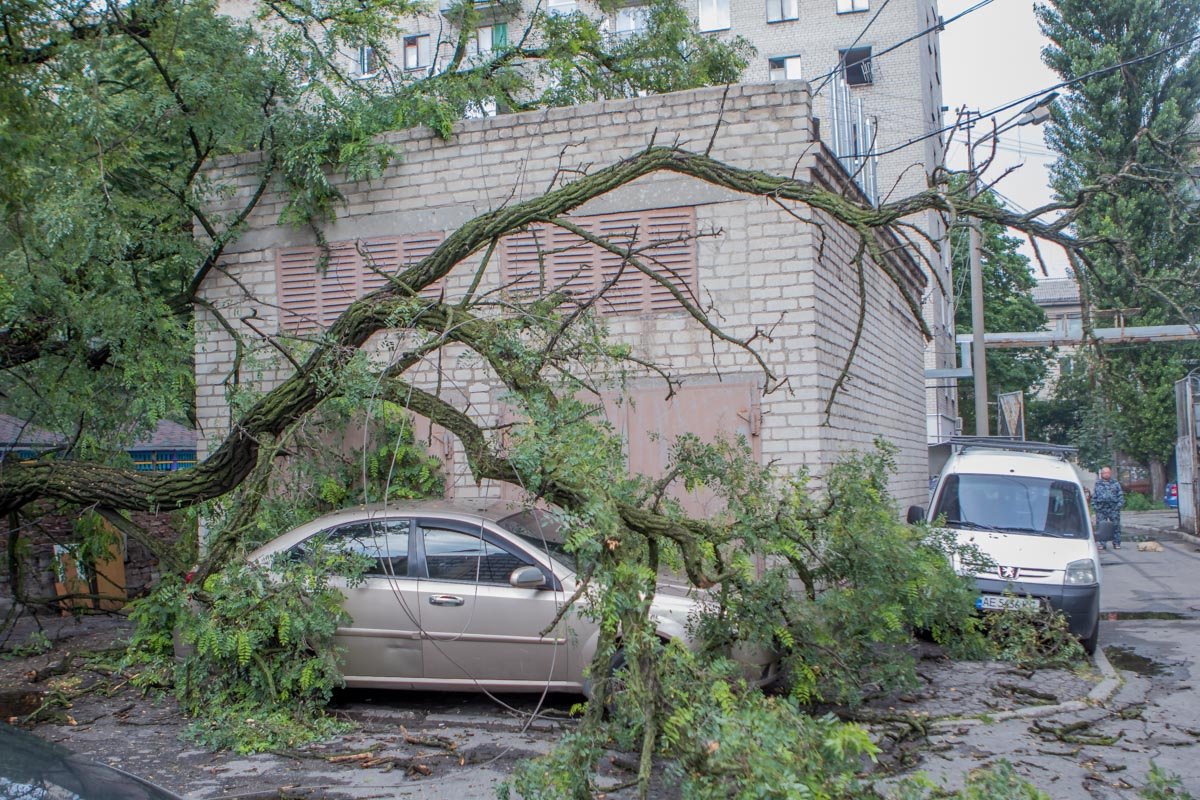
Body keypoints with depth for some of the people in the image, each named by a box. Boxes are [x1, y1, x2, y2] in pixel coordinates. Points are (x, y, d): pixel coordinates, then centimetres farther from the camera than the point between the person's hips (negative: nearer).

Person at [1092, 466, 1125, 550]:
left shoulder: (1116, 483, 11)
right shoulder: (1097, 484, 13)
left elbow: (1120, 495, 9)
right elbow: (1093, 496, 12)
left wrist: (1120, 504, -4)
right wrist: (1095, 506, 1)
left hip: (1113, 508, 0)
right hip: (1101, 509, 0)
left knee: (1116, 526, 0)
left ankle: (1116, 543, 7)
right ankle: (1102, 544, 6)